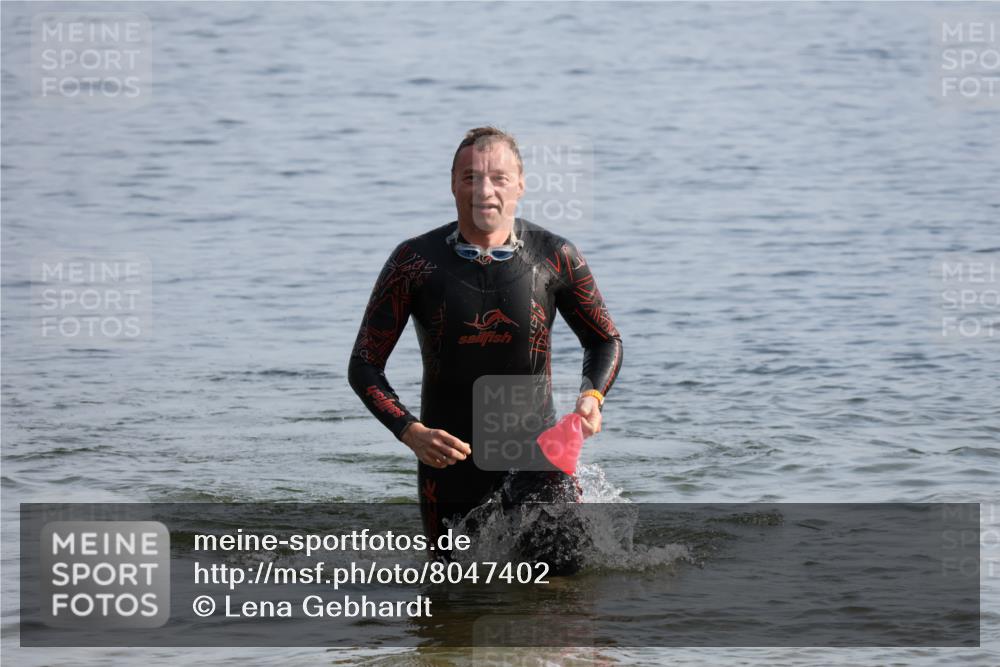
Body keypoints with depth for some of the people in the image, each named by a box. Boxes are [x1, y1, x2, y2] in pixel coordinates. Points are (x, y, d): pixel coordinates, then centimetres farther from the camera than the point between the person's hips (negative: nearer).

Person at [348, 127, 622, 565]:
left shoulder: (555, 258, -6)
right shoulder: (414, 262, -9)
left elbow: (605, 340, 10)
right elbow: (364, 366, -5)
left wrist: (593, 395, -11)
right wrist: (411, 433, -21)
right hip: (450, 454, 0)